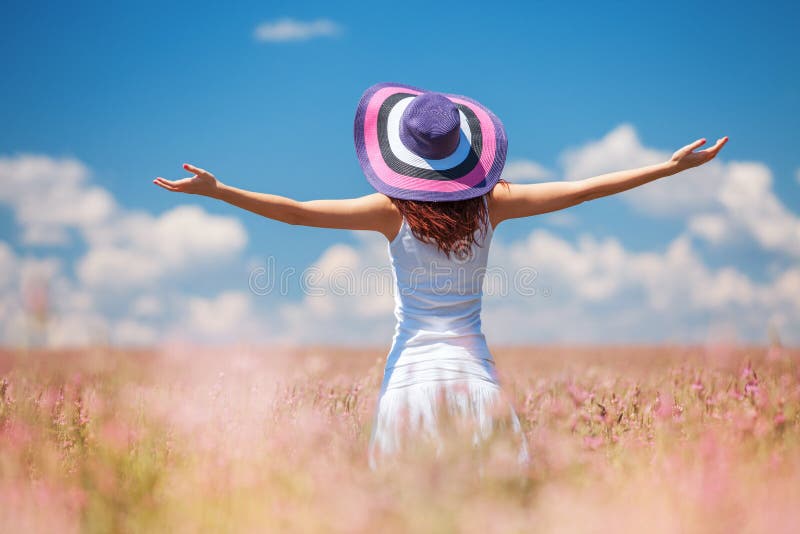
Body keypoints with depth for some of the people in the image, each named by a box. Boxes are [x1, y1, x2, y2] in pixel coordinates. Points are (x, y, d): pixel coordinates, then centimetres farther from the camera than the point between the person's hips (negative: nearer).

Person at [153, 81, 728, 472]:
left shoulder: (392, 211, -8)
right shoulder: (490, 204, -3)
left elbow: (297, 211, -15)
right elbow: (581, 189, -2)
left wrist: (215, 189, -12)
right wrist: (671, 167, 3)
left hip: (412, 371, -1)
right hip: (475, 372, 2)